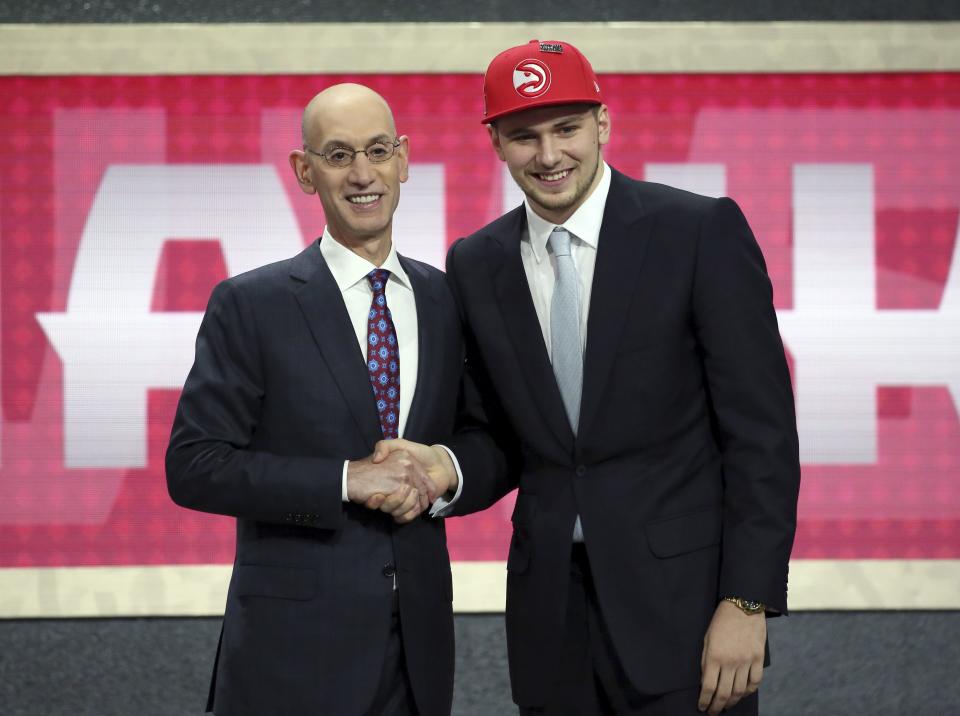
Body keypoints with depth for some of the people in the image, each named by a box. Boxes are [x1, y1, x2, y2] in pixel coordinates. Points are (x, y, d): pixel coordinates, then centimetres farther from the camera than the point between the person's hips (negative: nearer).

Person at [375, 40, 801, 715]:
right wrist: (448, 468, -9)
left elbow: (761, 429, -8)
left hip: (682, 601, -4)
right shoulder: (477, 266, 7)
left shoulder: (703, 231, -6)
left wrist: (747, 603, -13)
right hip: (550, 607, 4)